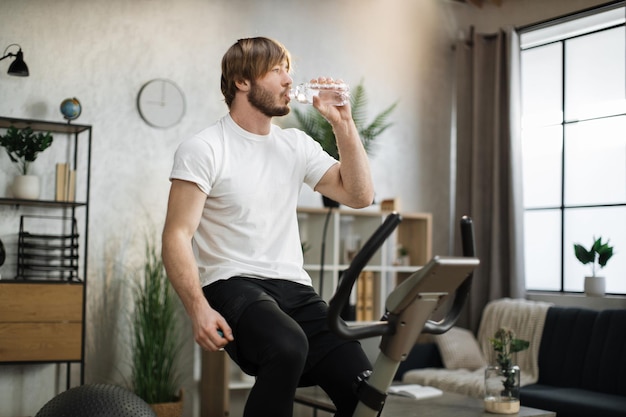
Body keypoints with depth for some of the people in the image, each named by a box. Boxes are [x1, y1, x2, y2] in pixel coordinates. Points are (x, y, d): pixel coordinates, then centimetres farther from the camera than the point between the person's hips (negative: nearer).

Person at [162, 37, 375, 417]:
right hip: (233, 285, -5)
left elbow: (360, 195, 11)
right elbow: (178, 236, -9)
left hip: (295, 288, 5)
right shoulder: (203, 149, -2)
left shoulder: (296, 145, 15)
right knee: (288, 347, -38)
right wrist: (198, 308, -23)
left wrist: (343, 123, 3)